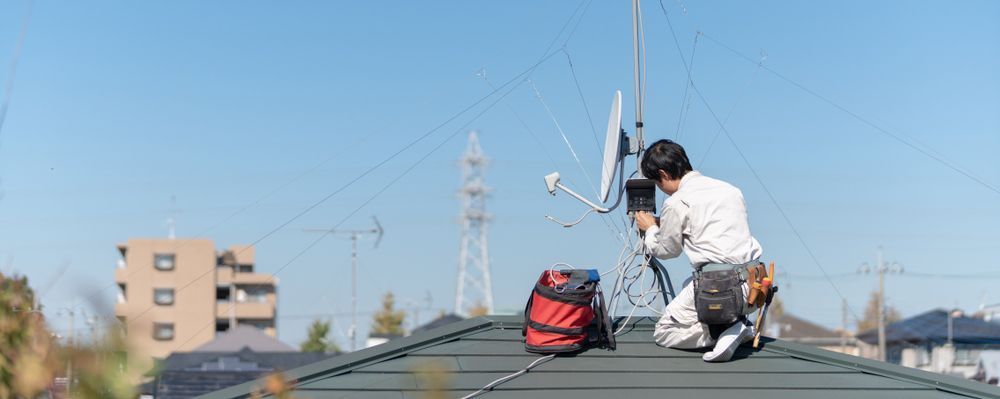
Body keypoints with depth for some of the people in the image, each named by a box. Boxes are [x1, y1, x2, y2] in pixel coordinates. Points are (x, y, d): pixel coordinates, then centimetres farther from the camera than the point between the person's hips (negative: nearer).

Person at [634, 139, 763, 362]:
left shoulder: (677, 203, -5)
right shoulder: (729, 189, 15)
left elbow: (666, 250, 8)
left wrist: (650, 229, 30)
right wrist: (663, 225, 31)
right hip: (754, 286, 7)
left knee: (663, 333, 10)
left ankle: (720, 331, -13)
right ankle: (739, 324, 11)